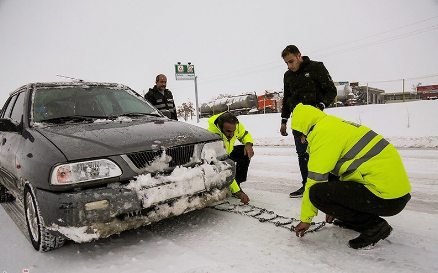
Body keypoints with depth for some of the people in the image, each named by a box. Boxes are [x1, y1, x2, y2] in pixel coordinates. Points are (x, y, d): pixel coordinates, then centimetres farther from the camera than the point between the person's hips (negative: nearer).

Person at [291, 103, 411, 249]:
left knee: (318, 192, -16)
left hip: (387, 198, -10)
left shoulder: (323, 133, -13)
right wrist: (335, 208, 34)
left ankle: (374, 226, -3)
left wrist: (305, 219, 0)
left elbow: (315, 179, -13)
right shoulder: (338, 125, 18)